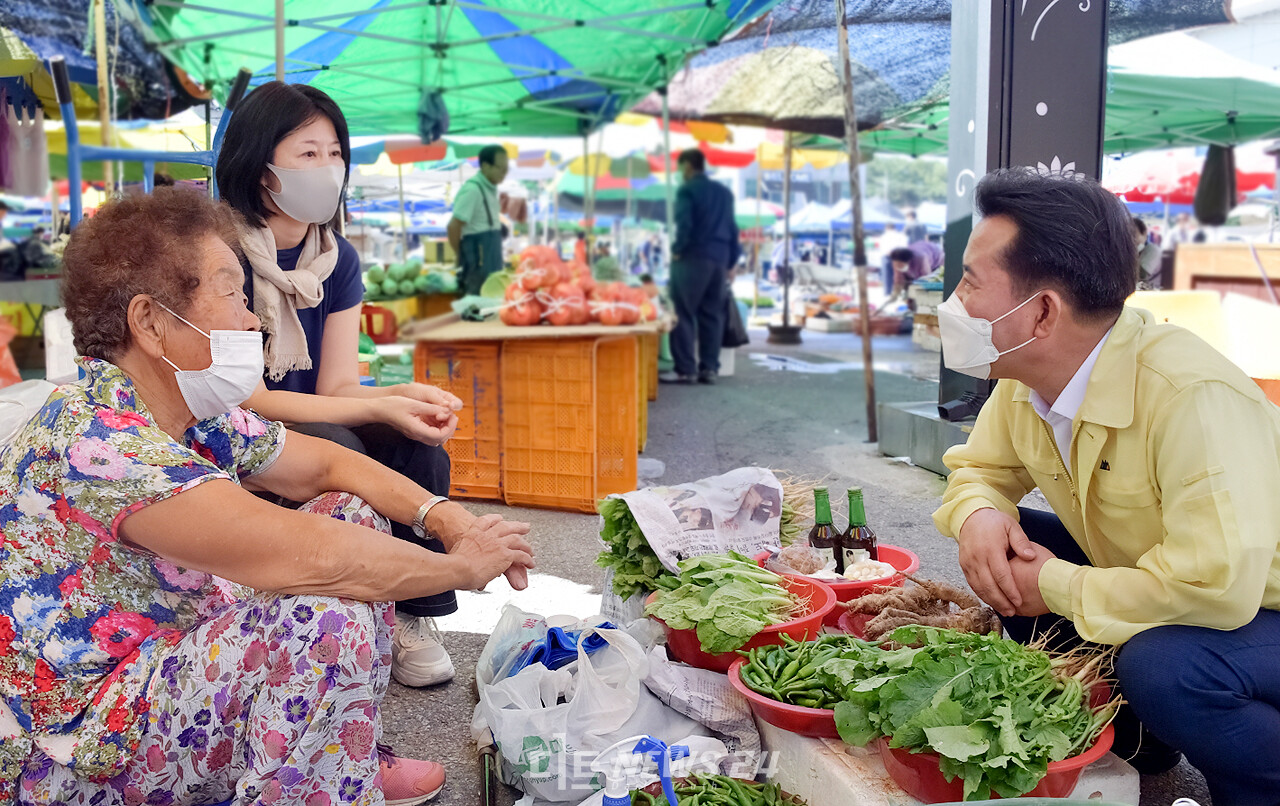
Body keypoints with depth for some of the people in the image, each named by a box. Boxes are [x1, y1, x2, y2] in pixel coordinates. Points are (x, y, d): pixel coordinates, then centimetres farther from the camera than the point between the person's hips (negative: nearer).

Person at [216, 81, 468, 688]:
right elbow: (241, 396, -22)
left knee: (418, 443, -19)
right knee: (335, 450, -32)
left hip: (306, 428, 6)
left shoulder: (338, 259, 2)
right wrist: (378, 408, -30)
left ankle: (411, 619, -11)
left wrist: (405, 395, -26)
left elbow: (337, 386, -3)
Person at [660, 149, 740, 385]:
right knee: (712, 315, 9)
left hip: (693, 258, -7)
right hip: (719, 259, 7)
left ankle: (685, 369, -6)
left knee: (683, 314, -3)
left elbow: (684, 225, -18)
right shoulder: (725, 192, 16)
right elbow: (732, 229, 16)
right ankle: (709, 368, 8)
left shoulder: (687, 190, -5)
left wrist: (677, 250, -5)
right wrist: (731, 260, 19)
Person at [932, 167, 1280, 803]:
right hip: (1135, 599, 8)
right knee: (1001, 552, -4)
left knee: (1163, 666, -35)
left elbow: (1219, 584, -39)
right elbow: (979, 466, 8)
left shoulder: (1192, 396, -33)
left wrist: (1056, 587, -26)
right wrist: (978, 513, -17)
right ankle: (1127, 736, 13)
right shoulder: (1024, 380, -7)